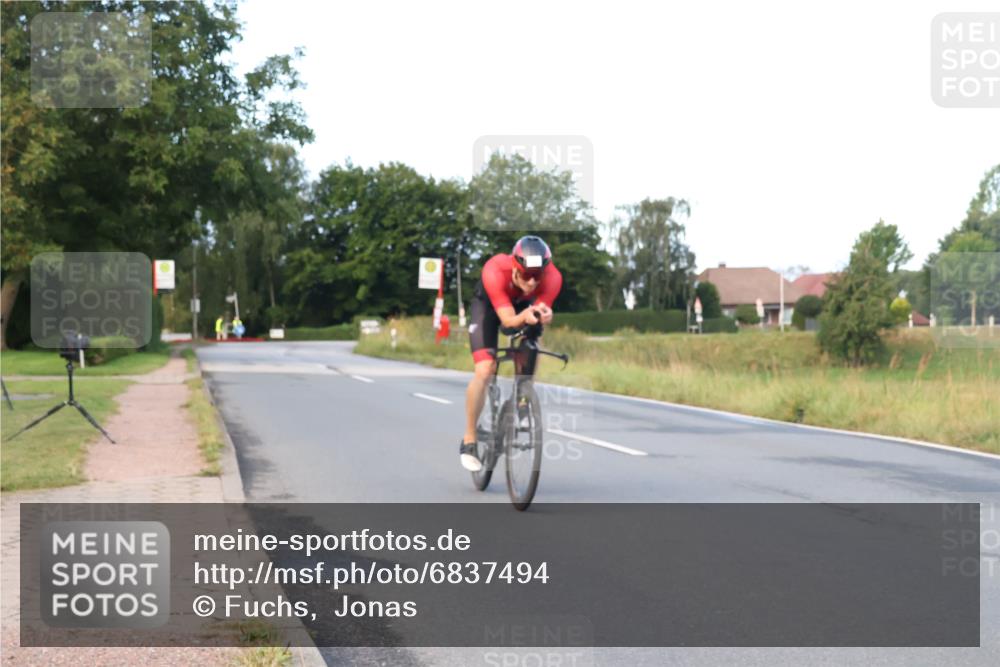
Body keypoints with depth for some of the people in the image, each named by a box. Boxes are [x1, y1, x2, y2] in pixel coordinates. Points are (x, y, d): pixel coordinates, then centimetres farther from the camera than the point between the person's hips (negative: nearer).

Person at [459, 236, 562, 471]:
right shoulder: (495, 271, -42)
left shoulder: (552, 277, -35)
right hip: (488, 304, -4)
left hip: (524, 305, 4)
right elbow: (507, 320, -41)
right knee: (485, 370, -16)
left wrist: (543, 315, -57)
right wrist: (524, 316, -63)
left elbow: (541, 310, -33)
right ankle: (469, 441, -6)